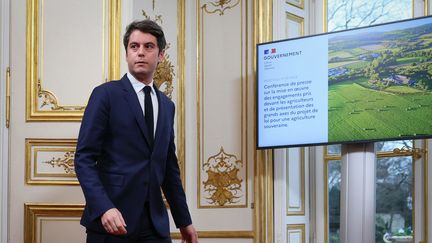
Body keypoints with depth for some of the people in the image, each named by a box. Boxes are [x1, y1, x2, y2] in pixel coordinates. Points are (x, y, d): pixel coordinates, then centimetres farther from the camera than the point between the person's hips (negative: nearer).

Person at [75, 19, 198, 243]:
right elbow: (84, 158, -9)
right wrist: (104, 208, -22)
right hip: (112, 219, -5)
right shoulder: (106, 94, -3)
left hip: (154, 224, 5)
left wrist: (184, 220, 18)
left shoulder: (167, 106, 15)